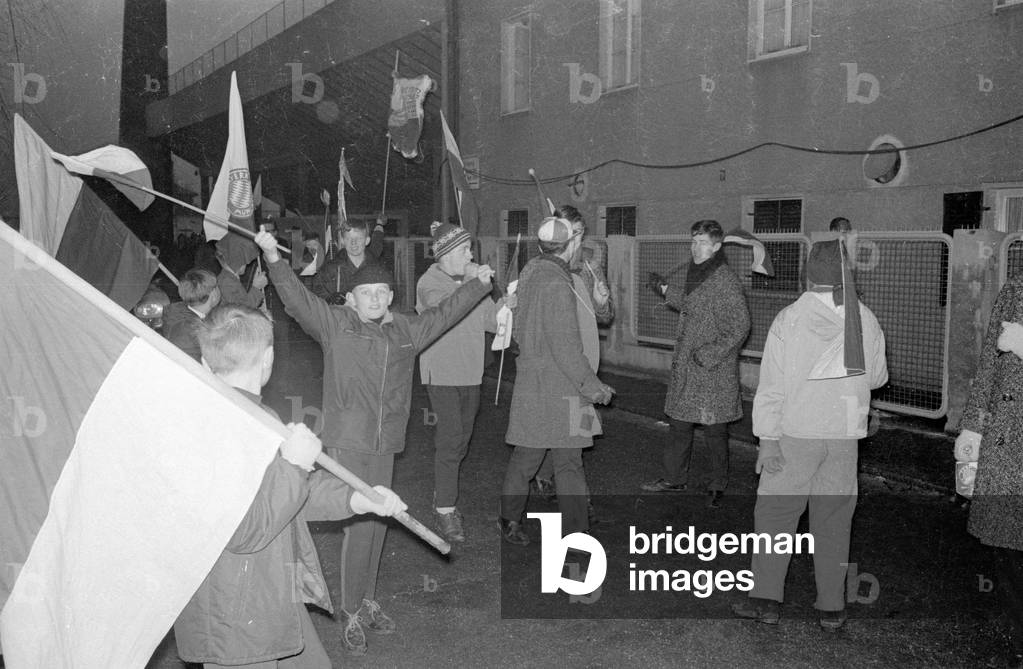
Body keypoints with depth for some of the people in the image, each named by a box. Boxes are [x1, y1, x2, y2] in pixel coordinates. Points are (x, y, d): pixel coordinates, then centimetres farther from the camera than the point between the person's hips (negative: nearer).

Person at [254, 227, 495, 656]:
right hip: (346, 443, -5)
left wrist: (479, 283, 28)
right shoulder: (335, 324, -2)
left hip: (385, 445, 5)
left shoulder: (406, 330, 10)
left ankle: (367, 600, 30)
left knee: (377, 524, 12)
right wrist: (273, 258, -25)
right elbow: (296, 298, -12)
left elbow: (444, 314, 22)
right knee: (359, 525, -7)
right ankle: (352, 615, 8)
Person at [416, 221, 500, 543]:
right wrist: (474, 284, -24)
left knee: (460, 439, 14)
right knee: (450, 439, -11)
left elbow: (492, 320, 9)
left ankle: (443, 494, 30)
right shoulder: (429, 283, -6)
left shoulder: (472, 281, 11)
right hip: (442, 374, -6)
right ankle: (445, 510, -4)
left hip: (470, 372, 6)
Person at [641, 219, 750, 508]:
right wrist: (666, 290, 20)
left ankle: (716, 487, 20)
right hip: (685, 368, 8)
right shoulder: (694, 273, 10)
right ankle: (675, 478, 28)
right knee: (678, 424, 15)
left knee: (715, 431, 5)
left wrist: (709, 353, -21)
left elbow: (740, 327, -18)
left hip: (715, 372, -8)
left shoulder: (726, 280, -16)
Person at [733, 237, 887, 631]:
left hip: (796, 434, -3)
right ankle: (832, 608, 16)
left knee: (775, 512, 7)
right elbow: (877, 377, 12)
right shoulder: (865, 319, 0)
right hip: (845, 435, 3)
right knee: (833, 520, 10)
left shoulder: (788, 320, -9)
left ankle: (766, 599, 9)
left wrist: (767, 440, -6)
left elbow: (771, 385, -10)